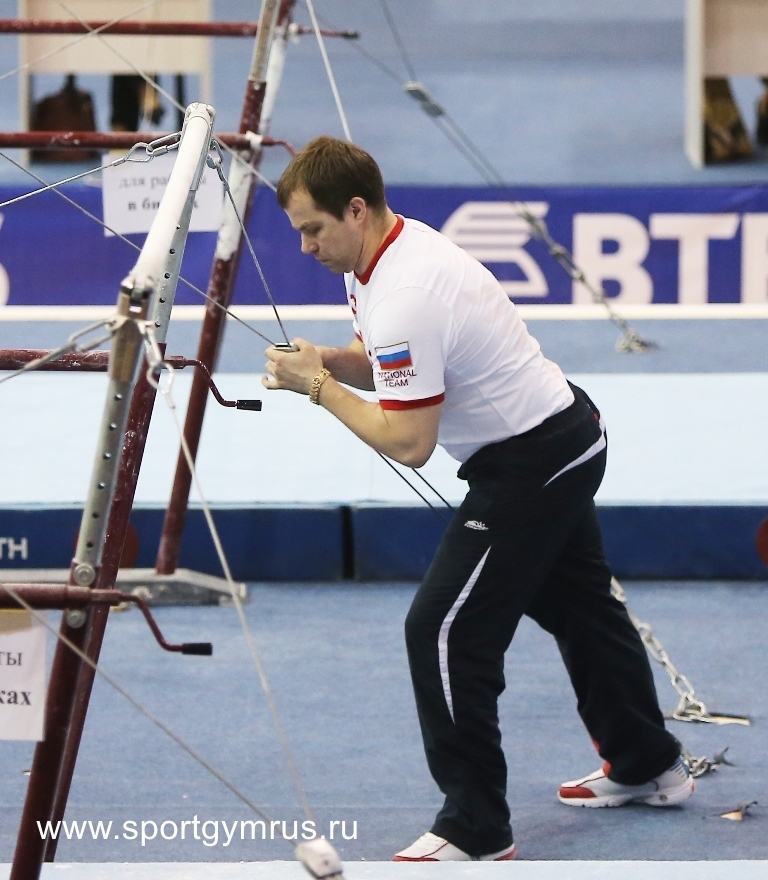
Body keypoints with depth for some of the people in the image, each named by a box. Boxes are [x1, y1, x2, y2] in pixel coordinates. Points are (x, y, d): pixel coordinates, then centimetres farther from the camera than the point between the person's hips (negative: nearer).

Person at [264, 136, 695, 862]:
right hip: (567, 441, 11)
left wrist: (319, 387, -17)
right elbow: (384, 364, 16)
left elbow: (408, 443, -26)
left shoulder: (403, 297, -28)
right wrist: (328, 360, -4)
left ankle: (476, 833, -5)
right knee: (578, 606, 24)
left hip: (528, 467, -11)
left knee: (443, 633, -10)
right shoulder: (394, 247, 2)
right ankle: (648, 765, 41)